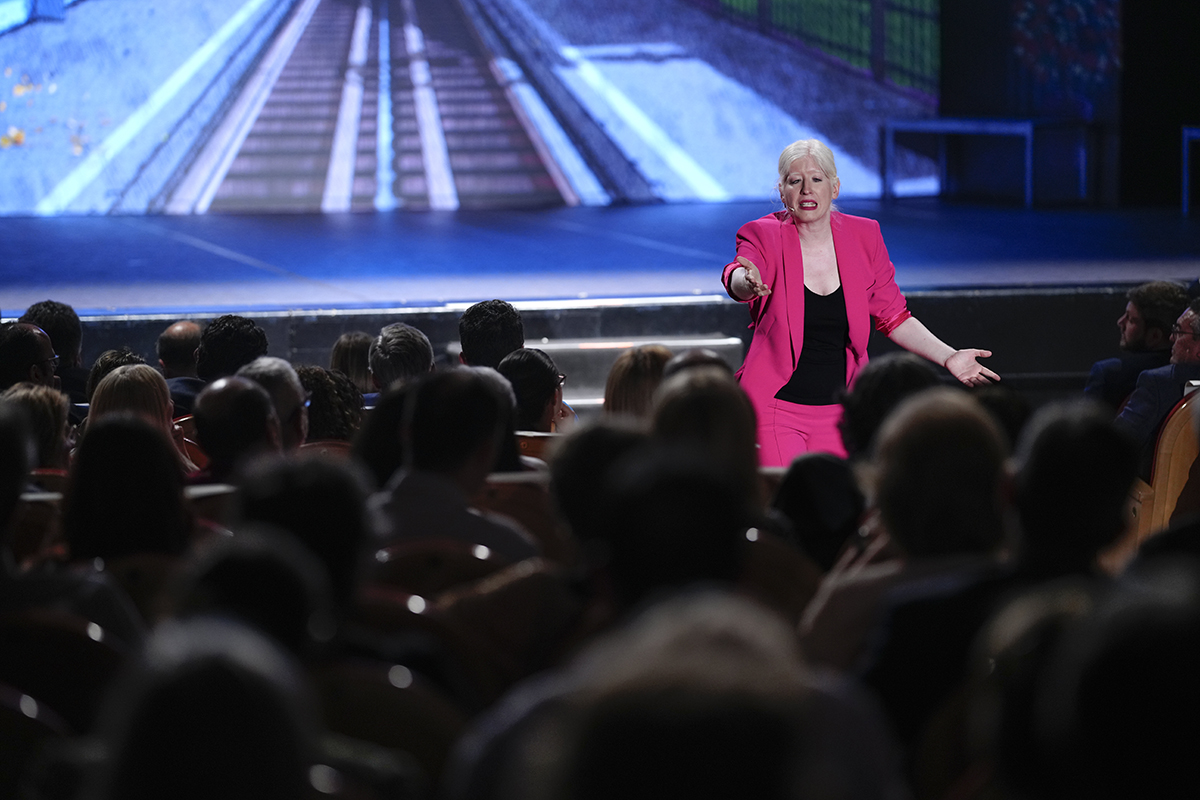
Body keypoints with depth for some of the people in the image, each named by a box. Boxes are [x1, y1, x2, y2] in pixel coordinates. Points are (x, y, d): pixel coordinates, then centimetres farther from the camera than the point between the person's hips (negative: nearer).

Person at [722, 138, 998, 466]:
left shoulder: (863, 236, 4)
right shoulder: (765, 236, -5)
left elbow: (892, 316, 12)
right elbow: (736, 276, -27)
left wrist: (947, 357, 1)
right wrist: (748, 284, -52)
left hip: (837, 411, 3)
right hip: (775, 409, -3)